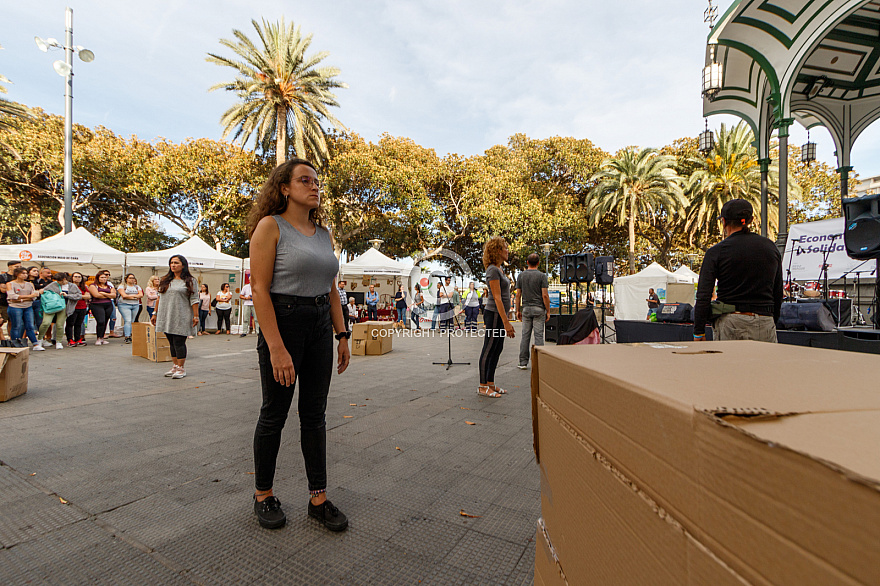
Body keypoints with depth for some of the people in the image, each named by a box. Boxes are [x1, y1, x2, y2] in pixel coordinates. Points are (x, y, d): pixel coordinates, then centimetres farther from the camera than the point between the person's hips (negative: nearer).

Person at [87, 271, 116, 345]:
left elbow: (114, 295, 4)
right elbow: (96, 295, -11)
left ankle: (102, 338, 13)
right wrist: (108, 296, 0)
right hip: (97, 305, -5)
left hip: (108, 305, 5)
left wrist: (104, 293, -8)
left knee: (105, 322, 5)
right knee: (101, 322, -17)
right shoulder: (93, 286, 4)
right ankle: (98, 339, -8)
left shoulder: (110, 286, 19)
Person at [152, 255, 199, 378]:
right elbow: (159, 298, 19)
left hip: (182, 317, -5)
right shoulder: (164, 281, 16)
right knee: (171, 342, 8)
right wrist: (155, 314, 16)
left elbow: (194, 300, -5)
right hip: (166, 317, 5)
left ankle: (181, 368, 2)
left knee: (179, 342, -6)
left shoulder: (190, 281, 0)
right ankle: (175, 366, 17)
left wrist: (196, 316, -11)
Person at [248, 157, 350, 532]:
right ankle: (263, 495, 29)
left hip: (320, 326, 6)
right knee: (274, 414, 8)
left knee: (315, 415, 10)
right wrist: (276, 347, -21)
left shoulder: (322, 231, 12)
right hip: (282, 322, -6)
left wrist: (342, 335, 9)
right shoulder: (270, 226, -7)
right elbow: (259, 288, -14)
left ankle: (318, 498, 22)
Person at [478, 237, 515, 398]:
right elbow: (497, 298, -20)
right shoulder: (492, 270, -15)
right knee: (488, 351, -2)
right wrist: (506, 322, -21)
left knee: (497, 350, 13)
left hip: (500, 315, 10)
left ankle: (490, 384, 21)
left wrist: (507, 321, 19)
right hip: (494, 314, -10)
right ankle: (482, 386, 7)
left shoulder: (498, 269, 15)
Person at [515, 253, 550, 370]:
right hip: (539, 309, -3)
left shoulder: (521, 275, 4)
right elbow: (545, 295, -10)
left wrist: (518, 310, 10)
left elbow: (518, 295, 3)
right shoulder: (541, 275, -6)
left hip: (526, 309, 3)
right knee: (539, 335, 1)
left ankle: (523, 362, 8)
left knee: (525, 335, 6)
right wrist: (548, 311, -2)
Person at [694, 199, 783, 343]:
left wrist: (698, 332, -4)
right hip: (765, 323, 4)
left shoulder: (716, 252, -5)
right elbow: (778, 293, 15)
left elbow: (703, 296, -9)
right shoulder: (771, 247, 10)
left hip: (731, 322, -4)